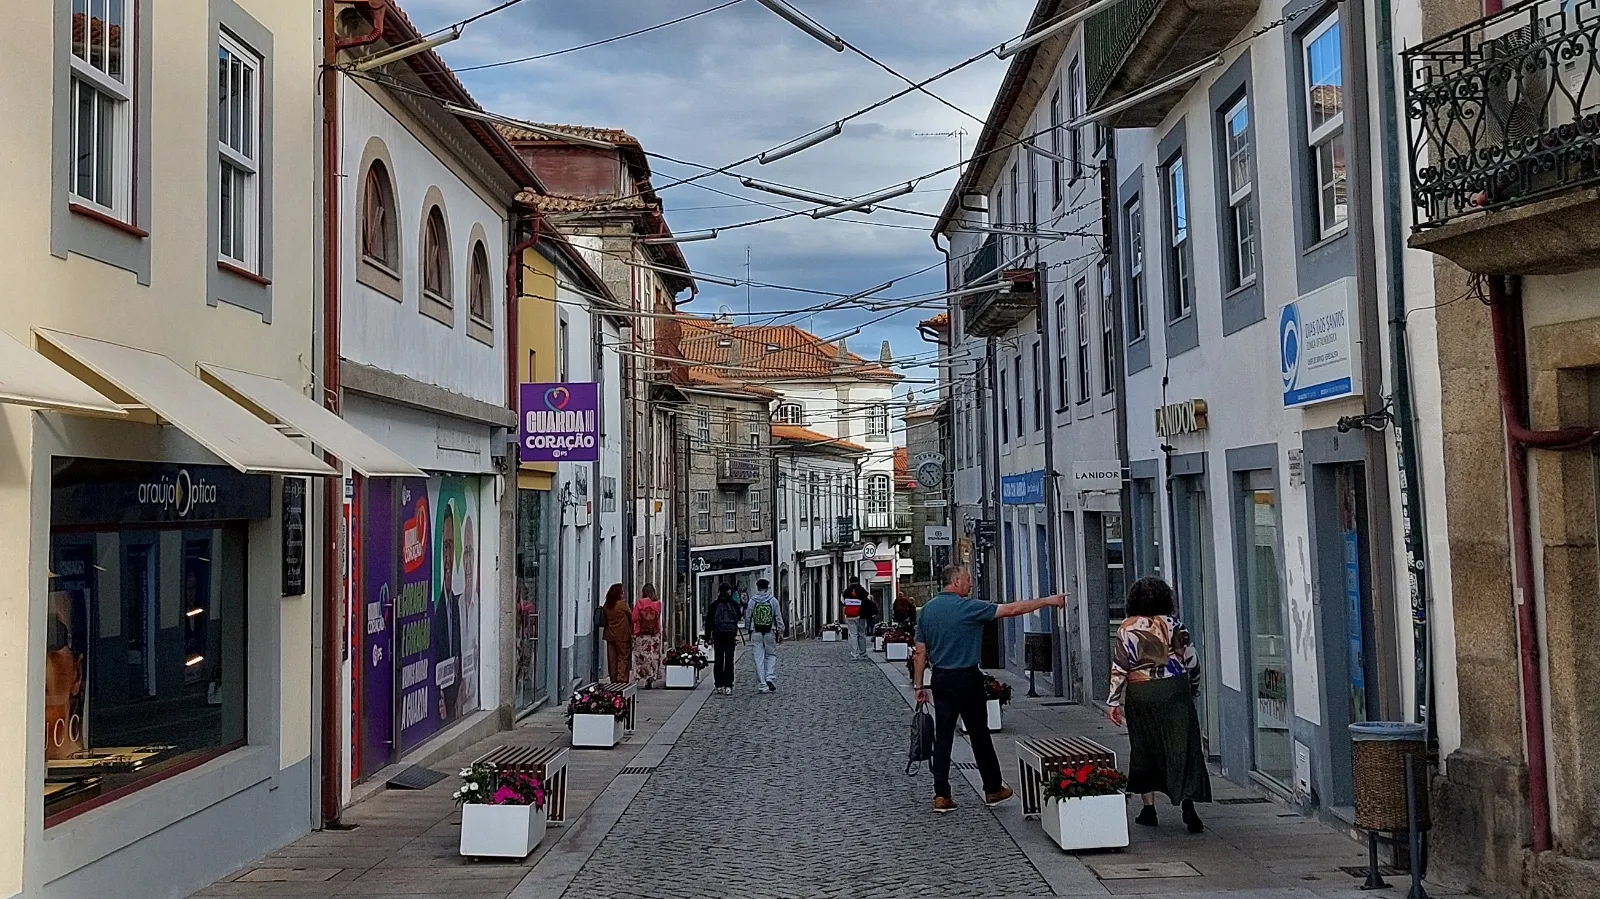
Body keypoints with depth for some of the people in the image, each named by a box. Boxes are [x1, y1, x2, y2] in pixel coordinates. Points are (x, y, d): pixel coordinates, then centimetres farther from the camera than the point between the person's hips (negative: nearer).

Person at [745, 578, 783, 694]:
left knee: (759, 658, 3)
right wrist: (781, 631, 8)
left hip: (756, 633, 0)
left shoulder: (752, 601, 0)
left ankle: (762, 684, 1)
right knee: (771, 655, 12)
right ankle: (770, 678, -7)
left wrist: (747, 629, 22)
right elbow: (778, 617, 0)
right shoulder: (773, 601, -2)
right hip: (770, 632, 0)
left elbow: (747, 617, 7)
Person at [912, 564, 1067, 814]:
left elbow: (920, 653, 6)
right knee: (979, 735, 8)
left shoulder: (927, 610, 5)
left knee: (942, 737, 5)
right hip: (967, 679, -5)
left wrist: (919, 685, 12)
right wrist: (1047, 601, -3)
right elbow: (1010, 609, -11)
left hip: (941, 680, 5)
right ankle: (993, 789, 20)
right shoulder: (967, 607, -13)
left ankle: (941, 795, 3)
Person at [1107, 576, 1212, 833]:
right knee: (1182, 747, 2)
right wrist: (1193, 689, 20)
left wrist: (1115, 702, 0)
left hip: (1141, 694, 0)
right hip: (1175, 689, 0)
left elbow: (1119, 667, -5)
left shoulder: (1127, 628, -3)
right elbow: (1192, 660, 4)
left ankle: (1149, 809, 15)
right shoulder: (1173, 625, 1)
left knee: (1144, 749, 11)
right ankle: (1187, 802, -12)